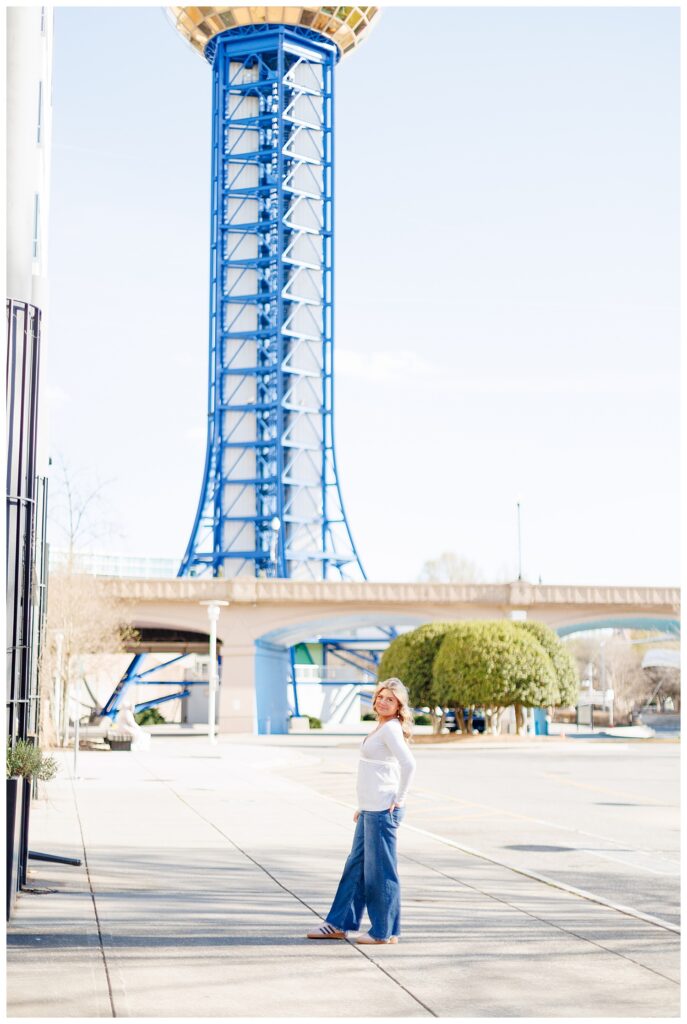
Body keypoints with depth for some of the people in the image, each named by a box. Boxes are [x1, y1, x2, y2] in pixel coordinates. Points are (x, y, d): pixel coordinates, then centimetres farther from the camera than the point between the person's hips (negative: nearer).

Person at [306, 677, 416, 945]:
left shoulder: (391, 729, -13)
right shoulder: (382, 728, 16)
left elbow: (409, 764, -26)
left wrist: (398, 800, -18)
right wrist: (363, 805, 22)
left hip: (383, 810, -10)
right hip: (371, 809, 10)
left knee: (380, 870, -2)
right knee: (356, 865, 15)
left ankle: (385, 931, 8)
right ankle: (339, 924, 23)